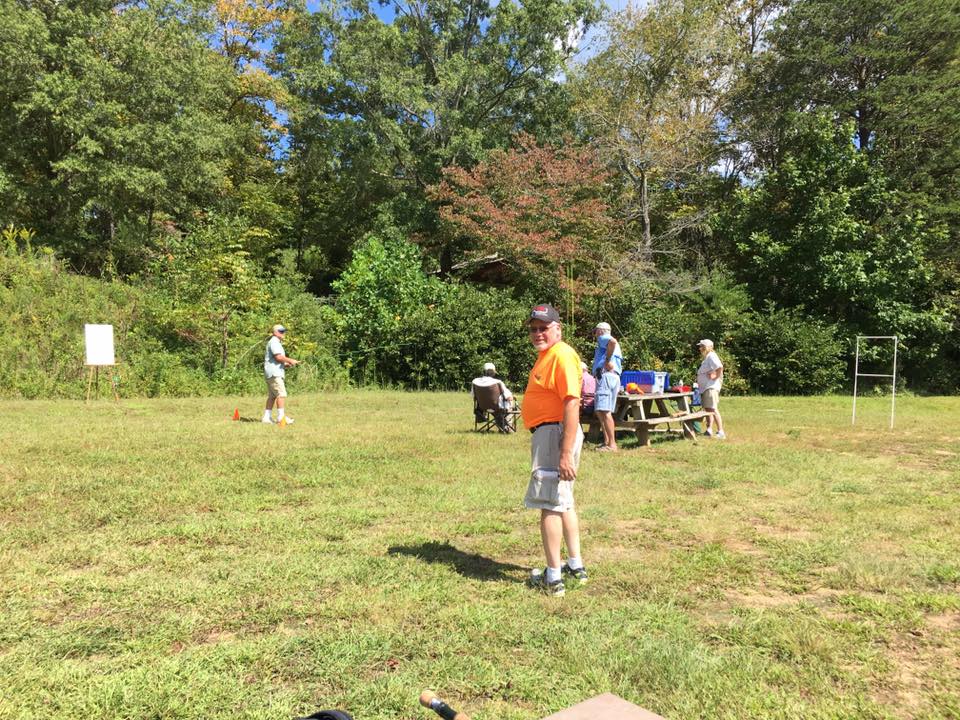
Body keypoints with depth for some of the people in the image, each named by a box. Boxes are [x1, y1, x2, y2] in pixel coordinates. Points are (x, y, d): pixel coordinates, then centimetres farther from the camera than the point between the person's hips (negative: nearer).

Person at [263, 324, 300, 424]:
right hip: (274, 373, -11)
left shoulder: (276, 342, 23)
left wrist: (286, 364, 13)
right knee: (281, 394, -13)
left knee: (272, 396, 11)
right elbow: (278, 357, -20)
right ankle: (281, 416, -14)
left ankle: (266, 417, 12)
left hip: (273, 373, 11)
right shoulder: (274, 342, -9)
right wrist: (290, 360, -10)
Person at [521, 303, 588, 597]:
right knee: (563, 501, 18)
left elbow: (572, 404, -25)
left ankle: (553, 578, 5)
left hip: (555, 434, -11)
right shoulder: (545, 355, 16)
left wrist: (566, 453, -28)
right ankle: (575, 566, 31)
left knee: (549, 503, -4)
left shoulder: (562, 355, -17)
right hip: (548, 433, 11)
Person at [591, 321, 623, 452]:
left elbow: (613, 341, -22)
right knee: (600, 411, 14)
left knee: (604, 411, -15)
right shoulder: (609, 343, 31)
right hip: (615, 376, 11)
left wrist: (607, 361, -16)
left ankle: (612, 444, -19)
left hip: (606, 375, -11)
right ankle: (607, 441, 15)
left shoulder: (603, 338, 2)